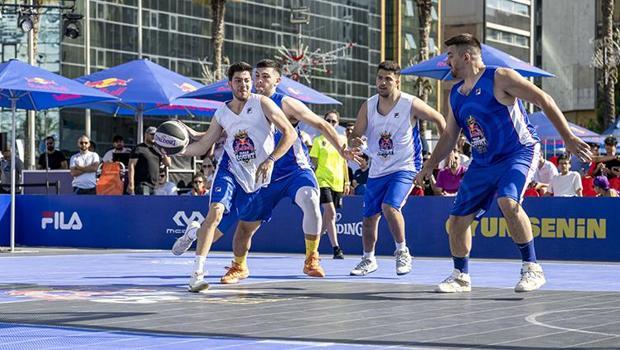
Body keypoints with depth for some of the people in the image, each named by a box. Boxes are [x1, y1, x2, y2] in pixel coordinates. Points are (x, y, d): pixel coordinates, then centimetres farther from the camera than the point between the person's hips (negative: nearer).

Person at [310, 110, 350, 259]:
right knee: (330, 213, -17)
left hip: (337, 182, 5)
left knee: (327, 215, 9)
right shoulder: (319, 140, 1)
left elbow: (344, 162, 15)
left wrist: (347, 182, 11)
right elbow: (314, 163, 2)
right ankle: (336, 248, -19)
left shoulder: (342, 140, 11)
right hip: (323, 180, -5)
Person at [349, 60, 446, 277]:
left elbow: (439, 120, 1)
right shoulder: (368, 106, -2)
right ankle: (368, 260, 30)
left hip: (405, 168, -5)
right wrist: (354, 141, -24)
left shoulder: (411, 105, -13)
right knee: (369, 217, 9)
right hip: (377, 171, 5)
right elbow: (356, 135, 0)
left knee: (389, 206, -26)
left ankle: (402, 251, -7)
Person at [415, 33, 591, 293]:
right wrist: (429, 166, 15)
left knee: (508, 202, -34)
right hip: (482, 163, 7)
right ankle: (461, 276, 25)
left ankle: (532, 269, -23)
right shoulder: (455, 94, 10)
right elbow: (449, 136, 21)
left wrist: (568, 138, -19)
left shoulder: (499, 78, -12)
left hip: (519, 152, -7)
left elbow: (543, 100, -14)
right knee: (457, 220, 3)